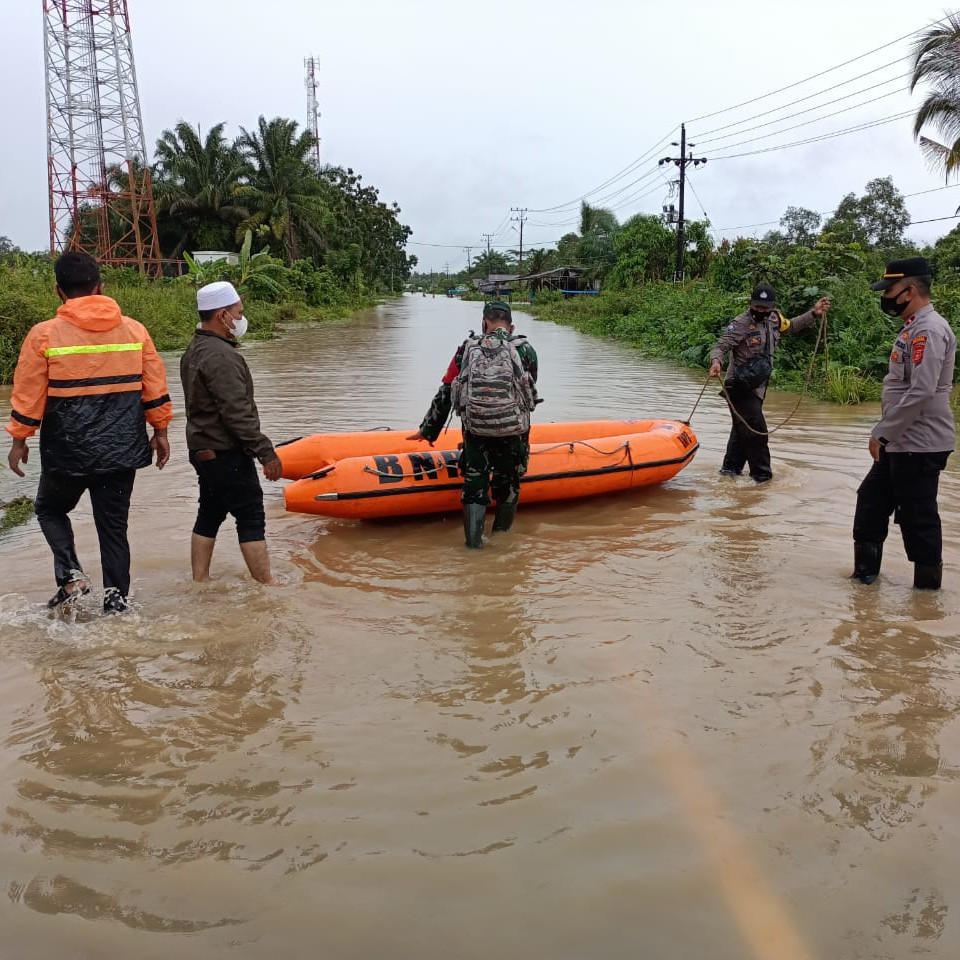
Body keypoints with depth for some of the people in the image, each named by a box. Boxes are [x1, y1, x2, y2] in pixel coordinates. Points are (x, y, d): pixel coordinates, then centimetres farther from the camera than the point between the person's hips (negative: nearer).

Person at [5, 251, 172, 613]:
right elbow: (155, 389, 3)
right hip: (121, 450, 2)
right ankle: (116, 601, 14)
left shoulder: (45, 334, -8)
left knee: (50, 509, 22)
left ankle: (70, 576, 6)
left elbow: (28, 395, -3)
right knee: (114, 525, 12)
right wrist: (160, 431, 13)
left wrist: (19, 439, 8)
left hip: (68, 451, -2)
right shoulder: (134, 329, 0)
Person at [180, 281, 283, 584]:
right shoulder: (221, 355, -20)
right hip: (226, 453, -10)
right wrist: (267, 453, -21)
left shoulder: (194, 350, 13)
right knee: (251, 517, -4)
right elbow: (237, 413, -24)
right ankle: (267, 586, 0)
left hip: (202, 448, 10)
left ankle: (200, 582, 21)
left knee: (210, 514, 15)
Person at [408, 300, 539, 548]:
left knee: (475, 486, 13)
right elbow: (530, 390, 13)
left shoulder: (467, 349, 8)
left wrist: (428, 431, 22)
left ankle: (474, 543, 11)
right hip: (514, 431, 0)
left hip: (475, 430, 1)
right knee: (508, 486, 17)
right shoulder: (526, 350, 6)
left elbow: (444, 394, 12)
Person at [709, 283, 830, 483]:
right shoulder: (741, 324, -16)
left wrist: (814, 314, 20)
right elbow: (721, 346, -22)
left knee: (742, 430, 16)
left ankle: (731, 469, 27)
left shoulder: (774, 318, 7)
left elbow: (790, 326, 28)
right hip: (740, 387, -8)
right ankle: (762, 476, -2)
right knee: (756, 430, -10)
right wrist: (716, 361, -42)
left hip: (757, 387, 8)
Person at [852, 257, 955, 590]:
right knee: (872, 500, 18)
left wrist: (881, 432, -20)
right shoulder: (913, 327, 14)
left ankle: (927, 588, 11)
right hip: (900, 441, 11)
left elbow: (922, 393, -26)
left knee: (917, 518, -2)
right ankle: (865, 570, 30)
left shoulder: (929, 329, -18)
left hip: (920, 445, -11)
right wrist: (886, 433, 17)